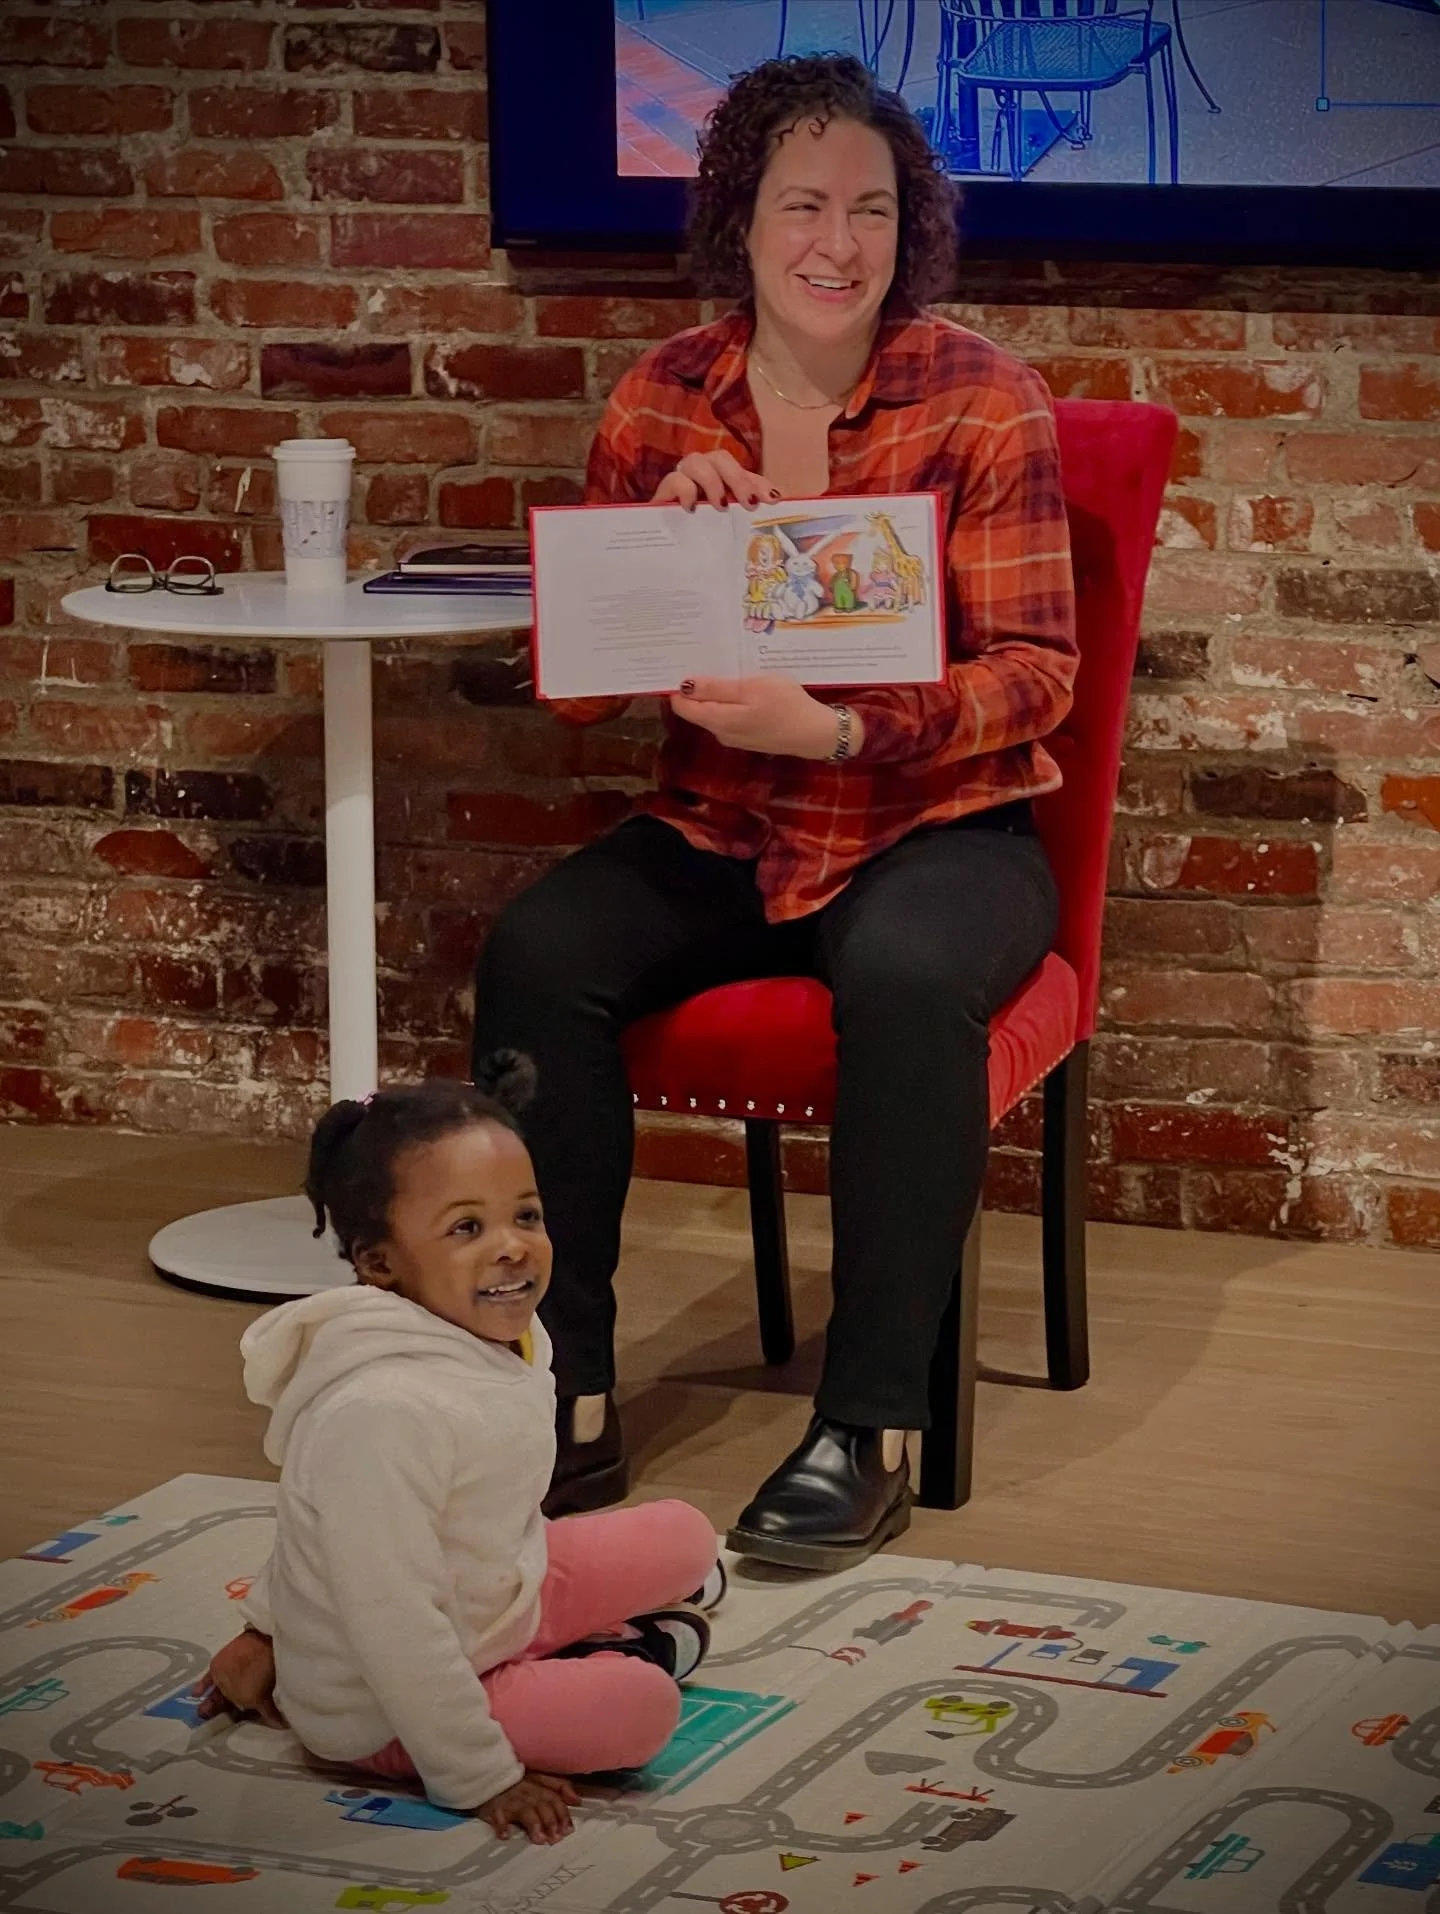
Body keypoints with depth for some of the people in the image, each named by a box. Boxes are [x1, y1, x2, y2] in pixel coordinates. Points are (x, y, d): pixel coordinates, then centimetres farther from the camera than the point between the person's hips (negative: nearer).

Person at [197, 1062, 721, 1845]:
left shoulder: (499, 1339, -6)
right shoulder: (385, 1411, -37)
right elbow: (395, 1626, -32)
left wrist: (269, 1626, 19)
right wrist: (478, 1776, -26)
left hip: (501, 1597, 9)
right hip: (380, 1711, -9)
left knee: (684, 1538, 12)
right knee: (637, 1706, -22)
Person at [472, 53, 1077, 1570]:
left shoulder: (982, 402, -6)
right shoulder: (661, 404, 4)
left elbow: (1035, 675, -10)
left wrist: (833, 728, -26)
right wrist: (659, 531, -16)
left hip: (935, 832, -3)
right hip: (717, 839, 3)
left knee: (905, 974, -36)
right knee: (535, 952, -24)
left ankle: (867, 1432, -26)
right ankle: (569, 1402, -16)